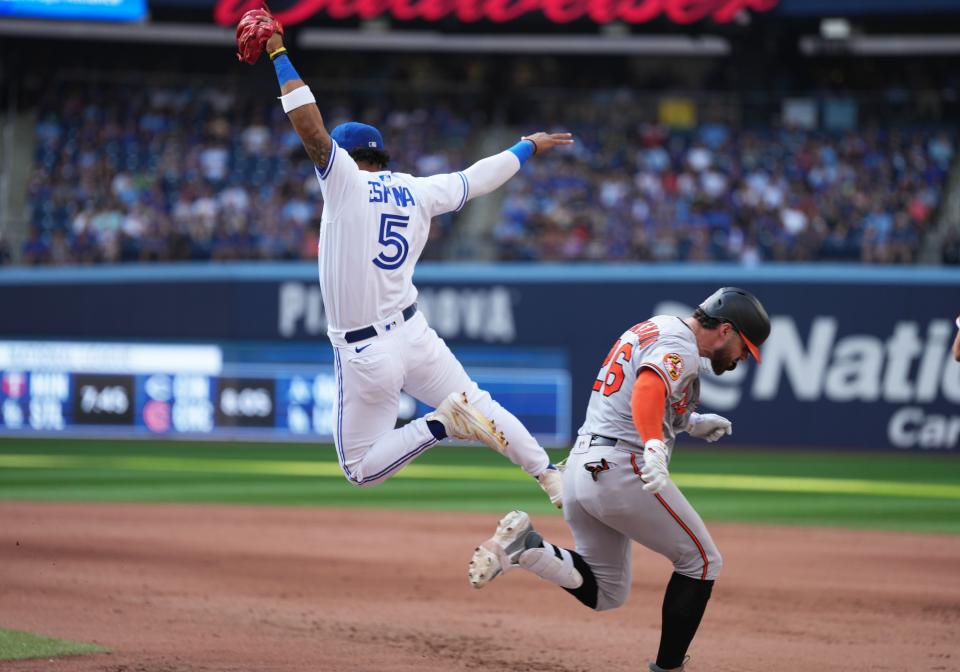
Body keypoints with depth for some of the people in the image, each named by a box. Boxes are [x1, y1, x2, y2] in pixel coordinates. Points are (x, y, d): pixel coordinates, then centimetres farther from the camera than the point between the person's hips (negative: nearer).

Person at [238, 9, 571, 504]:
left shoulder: (346, 180, -7)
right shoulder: (419, 192, 7)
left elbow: (310, 126, -16)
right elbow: (480, 177, 19)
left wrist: (278, 54, -11)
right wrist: (530, 146, 35)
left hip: (364, 356, -5)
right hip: (415, 333, 5)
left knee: (360, 469, 3)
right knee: (481, 408, 22)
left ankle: (439, 426, -17)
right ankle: (552, 478, 10)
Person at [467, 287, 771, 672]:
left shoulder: (651, 329, 21)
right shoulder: (680, 346, -8)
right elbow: (648, 389, -29)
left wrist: (690, 423, 31)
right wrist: (654, 449, -44)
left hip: (578, 467, 9)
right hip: (621, 468, -9)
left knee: (604, 593, 14)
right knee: (700, 560, 8)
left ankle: (526, 546, -8)